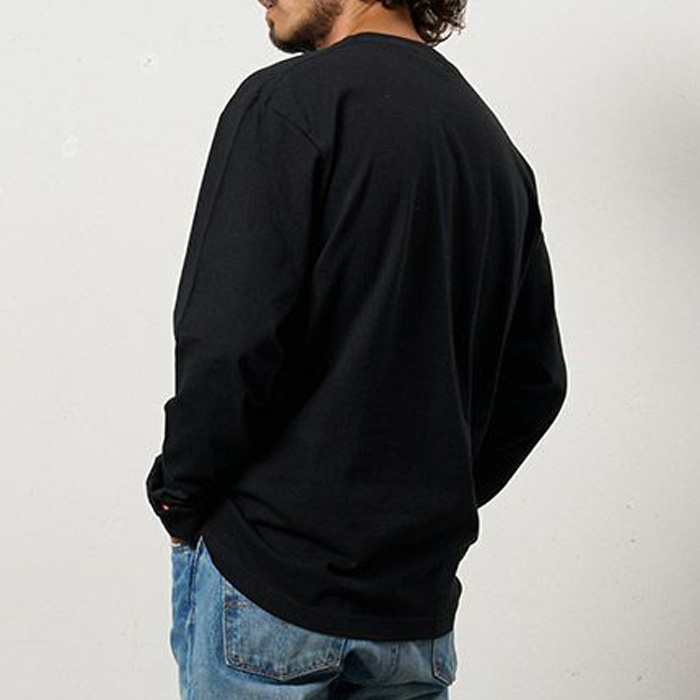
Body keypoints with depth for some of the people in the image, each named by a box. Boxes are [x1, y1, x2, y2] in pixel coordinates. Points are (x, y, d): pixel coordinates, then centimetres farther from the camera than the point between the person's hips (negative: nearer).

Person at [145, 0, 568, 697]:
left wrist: (180, 500, -4)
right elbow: (535, 382, 12)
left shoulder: (286, 100, -11)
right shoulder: (497, 147, 10)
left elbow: (225, 350, -19)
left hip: (268, 571, -6)